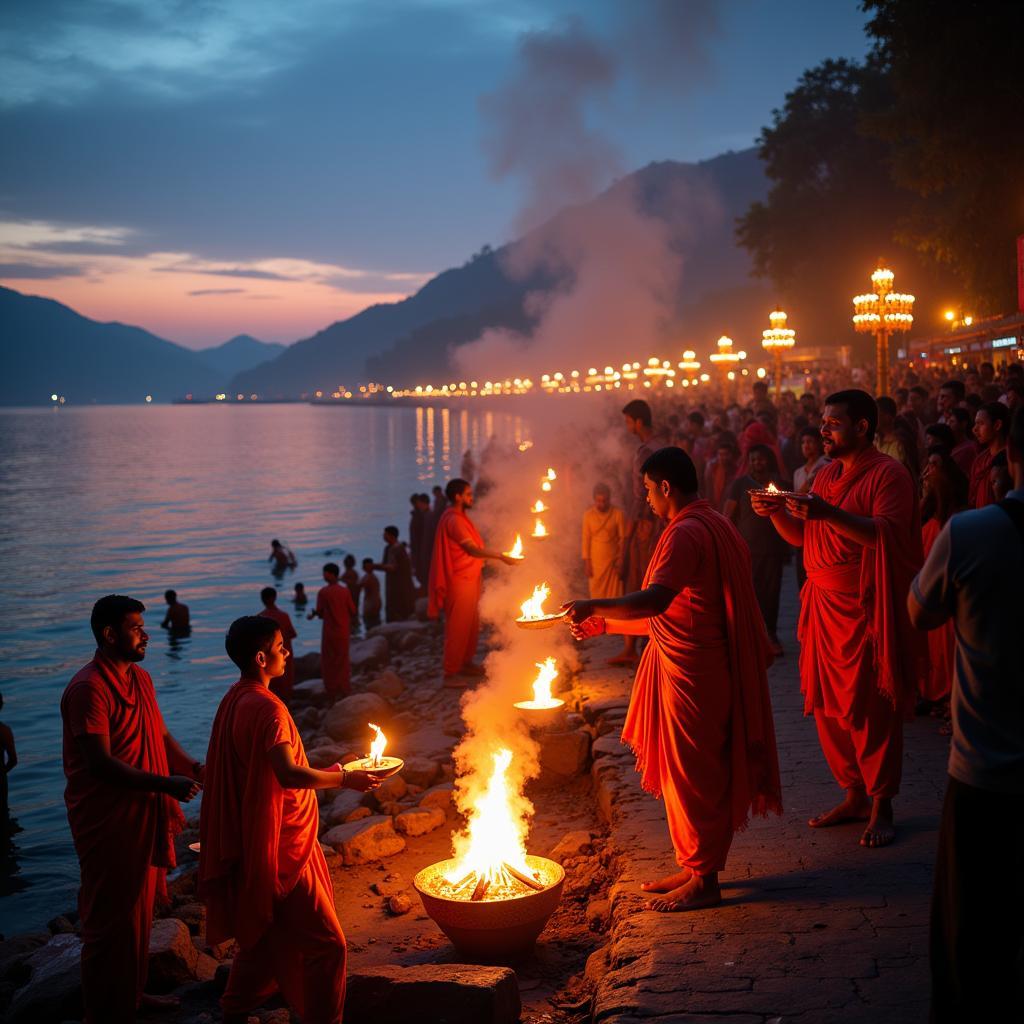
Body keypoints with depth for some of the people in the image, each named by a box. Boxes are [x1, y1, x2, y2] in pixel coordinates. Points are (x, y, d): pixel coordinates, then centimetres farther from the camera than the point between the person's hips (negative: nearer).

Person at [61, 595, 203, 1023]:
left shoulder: (140, 678, 10)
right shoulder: (88, 689, -20)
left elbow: (160, 735, 15)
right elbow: (101, 763, -25)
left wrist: (193, 767, -2)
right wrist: (166, 784, -28)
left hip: (144, 814, 9)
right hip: (108, 821, -9)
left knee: (139, 908, 20)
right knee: (112, 918, 3)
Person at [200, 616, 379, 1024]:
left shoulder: (235, 700, 10)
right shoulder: (266, 707, -21)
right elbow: (289, 774, -32)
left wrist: (324, 773, 17)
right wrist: (344, 779, -20)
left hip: (252, 844, 10)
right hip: (281, 848, -10)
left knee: (263, 935, 23)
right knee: (326, 943, -4)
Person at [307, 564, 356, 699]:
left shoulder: (323, 592, -13)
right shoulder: (345, 591, -5)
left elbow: (320, 612, -10)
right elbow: (351, 611, -1)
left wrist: (313, 614, 12)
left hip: (329, 631, -2)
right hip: (343, 631, 3)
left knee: (329, 662, 11)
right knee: (342, 662, 16)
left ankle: (332, 693, 14)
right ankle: (344, 691, 20)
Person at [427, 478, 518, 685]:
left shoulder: (460, 517, 15)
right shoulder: (453, 520, -18)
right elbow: (472, 549, -24)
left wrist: (496, 556, 14)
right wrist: (500, 557, -26)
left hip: (470, 578, 10)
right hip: (460, 580, -10)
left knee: (472, 625, 17)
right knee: (458, 627, -6)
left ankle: (466, 664, 29)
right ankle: (450, 673, -1)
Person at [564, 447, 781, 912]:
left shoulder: (687, 533, -17)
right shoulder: (713, 525, 16)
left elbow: (655, 599, -34)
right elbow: (670, 612, 19)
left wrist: (594, 606, -27)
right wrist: (605, 625, 18)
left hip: (692, 671, -10)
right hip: (694, 665, 10)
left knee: (692, 773, 0)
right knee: (690, 770, 17)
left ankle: (703, 881, 11)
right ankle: (694, 868, 28)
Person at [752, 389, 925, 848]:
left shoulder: (888, 474, -9)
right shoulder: (827, 475, 15)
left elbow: (887, 534, -23)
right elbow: (800, 535, 16)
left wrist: (829, 513, -32)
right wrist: (777, 512, -3)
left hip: (867, 610, -7)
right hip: (824, 605, 7)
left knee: (872, 709, -2)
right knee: (827, 706, 10)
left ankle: (880, 808, 10)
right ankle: (854, 796, 23)